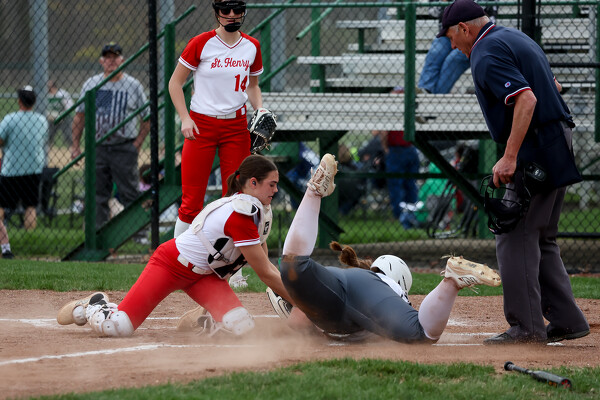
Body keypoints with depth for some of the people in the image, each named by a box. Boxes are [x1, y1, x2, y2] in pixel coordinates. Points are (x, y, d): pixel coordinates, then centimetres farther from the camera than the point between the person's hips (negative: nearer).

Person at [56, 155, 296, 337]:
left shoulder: (262, 211, 3)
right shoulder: (241, 213, -27)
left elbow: (266, 267, 8)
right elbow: (265, 274, -25)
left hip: (204, 275, 8)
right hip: (171, 263, -8)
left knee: (243, 327, -19)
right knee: (115, 327, -18)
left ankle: (208, 321, 14)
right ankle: (94, 306, 17)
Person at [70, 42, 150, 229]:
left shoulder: (133, 86, 2)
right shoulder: (90, 84, 9)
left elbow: (146, 119, 5)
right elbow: (79, 115, 14)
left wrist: (137, 145, -5)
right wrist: (75, 145, 8)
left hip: (124, 148, -3)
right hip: (97, 148, 3)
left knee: (129, 193, -4)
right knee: (97, 195, 4)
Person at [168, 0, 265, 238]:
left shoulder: (252, 47, 6)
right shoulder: (201, 44, -6)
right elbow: (175, 82, 0)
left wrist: (259, 110, 2)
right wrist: (185, 118, -11)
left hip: (236, 127, 4)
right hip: (201, 125, -4)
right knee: (191, 200, -6)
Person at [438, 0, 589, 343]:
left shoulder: (487, 54, -13)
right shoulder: (516, 38, 19)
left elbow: (526, 99, -25)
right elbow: (553, 86, 27)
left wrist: (509, 157, -28)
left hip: (536, 148, -10)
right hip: (559, 144, 10)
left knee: (515, 237, -8)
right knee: (541, 238, 15)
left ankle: (526, 325, -11)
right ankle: (566, 320, 14)